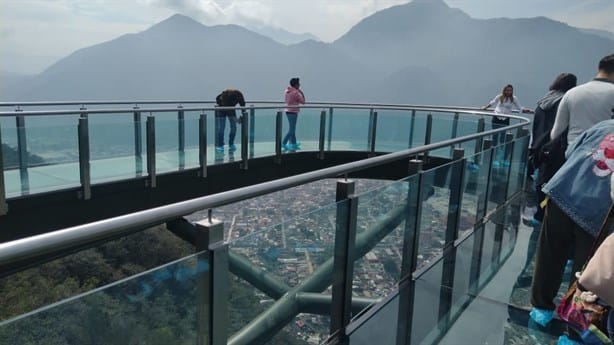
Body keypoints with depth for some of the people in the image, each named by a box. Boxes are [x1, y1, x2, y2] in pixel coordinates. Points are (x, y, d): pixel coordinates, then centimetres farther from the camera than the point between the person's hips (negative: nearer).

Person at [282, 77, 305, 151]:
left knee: (292, 129, 16)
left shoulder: (287, 90, 5)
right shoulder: (296, 93, -18)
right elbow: (303, 102, -11)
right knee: (291, 130, -3)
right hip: (293, 112, -9)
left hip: (288, 111, 9)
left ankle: (293, 144, 24)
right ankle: (283, 143, -5)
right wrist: (302, 93, -1)